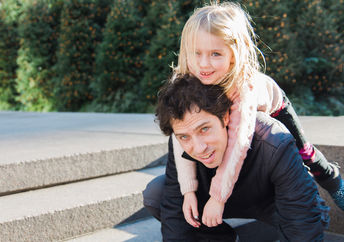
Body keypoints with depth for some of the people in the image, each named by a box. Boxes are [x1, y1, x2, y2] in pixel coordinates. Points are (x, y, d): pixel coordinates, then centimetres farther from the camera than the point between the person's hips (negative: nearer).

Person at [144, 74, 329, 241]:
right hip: (214, 199, 4)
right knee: (154, 195, -18)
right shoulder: (180, 147, -28)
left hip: (267, 204, -3)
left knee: (314, 214, -36)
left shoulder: (275, 148, -40)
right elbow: (174, 211, -20)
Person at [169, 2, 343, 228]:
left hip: (271, 107, -3)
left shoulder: (244, 86, -49)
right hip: (220, 117, 3)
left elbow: (238, 143, -51)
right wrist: (188, 190, -43)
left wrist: (218, 197, -51)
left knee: (301, 150, 13)